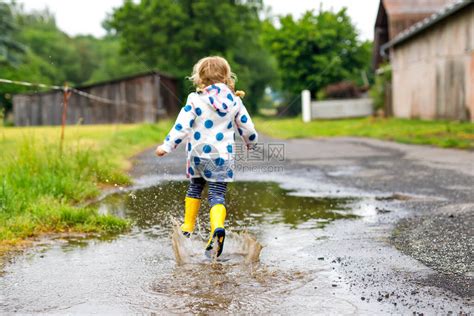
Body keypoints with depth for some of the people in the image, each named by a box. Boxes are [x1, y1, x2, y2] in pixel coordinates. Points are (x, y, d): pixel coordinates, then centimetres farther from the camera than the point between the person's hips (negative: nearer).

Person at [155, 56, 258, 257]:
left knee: (195, 188, 22)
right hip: (223, 156, 0)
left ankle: (187, 228, 30)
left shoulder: (195, 100, -7)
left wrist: (167, 146, -7)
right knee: (217, 195, -3)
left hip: (197, 154, 0)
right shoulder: (235, 101, 2)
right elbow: (247, 129, 8)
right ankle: (217, 227, -30)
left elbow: (182, 126, -13)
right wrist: (251, 144, 27)